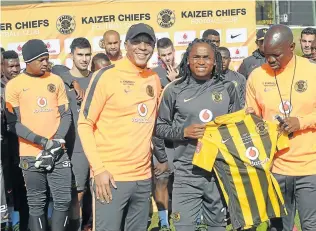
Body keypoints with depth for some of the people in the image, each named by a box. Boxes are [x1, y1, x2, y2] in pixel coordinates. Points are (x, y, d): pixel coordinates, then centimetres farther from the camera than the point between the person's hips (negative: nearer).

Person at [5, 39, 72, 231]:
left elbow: (66, 115, 8)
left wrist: (58, 141, -7)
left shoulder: (56, 81, 8)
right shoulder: (14, 85, -1)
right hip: (31, 154, -2)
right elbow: (13, 123, -5)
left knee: (63, 200, 1)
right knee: (36, 203, 6)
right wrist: (42, 142, -14)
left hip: (58, 152, 2)